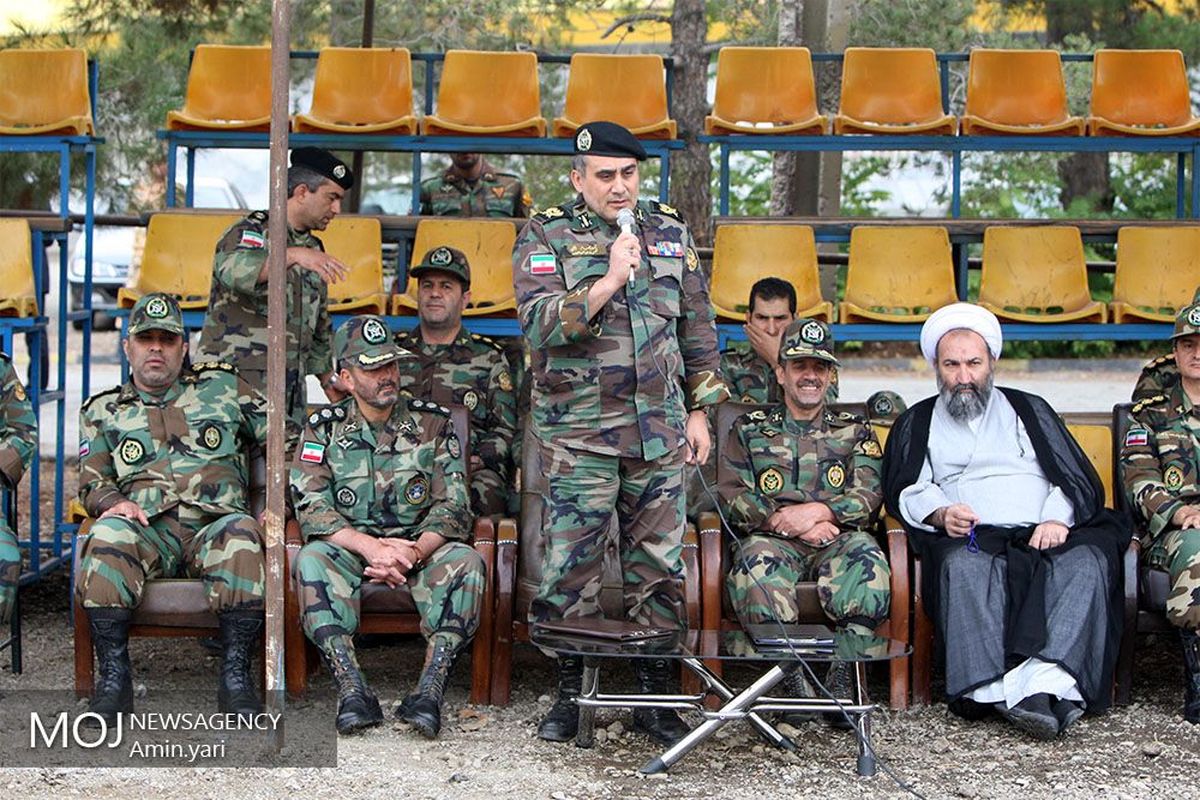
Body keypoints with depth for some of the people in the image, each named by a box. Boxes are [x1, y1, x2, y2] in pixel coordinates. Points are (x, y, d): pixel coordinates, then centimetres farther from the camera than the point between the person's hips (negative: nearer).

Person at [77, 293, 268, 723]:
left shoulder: (221, 387, 21)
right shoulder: (103, 411, 23)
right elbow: (91, 484, 17)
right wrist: (112, 502, -7)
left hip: (214, 527, -1)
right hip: (148, 532, 1)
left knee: (241, 532, -37)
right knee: (109, 533, -35)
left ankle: (236, 672, -31)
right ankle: (114, 674, -29)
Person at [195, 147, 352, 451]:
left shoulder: (314, 249, 21)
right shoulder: (249, 232, -2)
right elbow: (232, 270, -28)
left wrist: (330, 384, 24)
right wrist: (294, 255, -38)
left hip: (289, 396, 7)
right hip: (235, 385, -7)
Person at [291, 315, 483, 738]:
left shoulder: (433, 423, 6)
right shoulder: (324, 429, 6)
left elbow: (453, 506, -1)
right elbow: (311, 509, -6)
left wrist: (412, 553, -20)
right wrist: (372, 548, -22)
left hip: (421, 548, 0)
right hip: (351, 549, 0)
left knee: (465, 562, -31)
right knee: (312, 559, -32)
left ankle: (429, 691, -39)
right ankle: (353, 691, -40)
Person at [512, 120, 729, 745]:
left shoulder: (669, 231, 11)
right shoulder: (545, 237, -2)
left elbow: (698, 325, 16)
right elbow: (539, 324, -15)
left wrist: (699, 410, 13)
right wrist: (611, 280, -20)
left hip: (660, 430, 4)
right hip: (578, 432, -3)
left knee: (659, 564, 6)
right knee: (570, 565, -2)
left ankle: (656, 696, 14)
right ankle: (568, 694, 10)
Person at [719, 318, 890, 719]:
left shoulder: (855, 431, 23)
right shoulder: (749, 429, 21)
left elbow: (869, 498, 7)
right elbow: (731, 497, 6)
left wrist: (815, 512, -10)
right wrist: (786, 522, -7)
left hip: (836, 540, 1)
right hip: (772, 539, 0)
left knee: (866, 557, -36)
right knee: (756, 564, -38)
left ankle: (844, 676, -35)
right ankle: (791, 681, -40)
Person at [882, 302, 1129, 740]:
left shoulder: (1030, 410, 26)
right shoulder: (917, 424, 25)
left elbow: (1078, 480, 16)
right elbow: (905, 490, 9)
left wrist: (1058, 520, -6)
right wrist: (941, 514, -13)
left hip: (1046, 536, 1)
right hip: (972, 539, -1)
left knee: (1085, 562, -34)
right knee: (965, 566, -38)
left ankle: (1047, 680, -51)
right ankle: (1000, 690, -51)